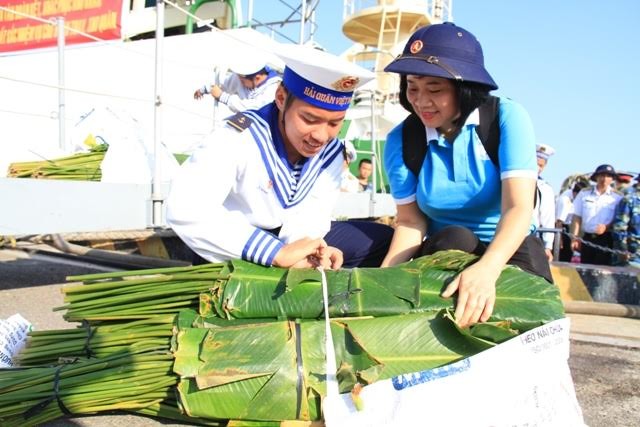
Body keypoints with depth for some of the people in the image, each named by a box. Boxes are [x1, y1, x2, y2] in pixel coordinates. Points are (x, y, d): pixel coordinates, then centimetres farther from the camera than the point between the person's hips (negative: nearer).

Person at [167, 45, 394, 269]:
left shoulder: (331, 151, -7)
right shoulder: (239, 138, -26)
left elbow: (311, 215, -15)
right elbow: (184, 209, -42)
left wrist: (305, 250, -41)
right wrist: (276, 253, -46)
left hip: (289, 240, 6)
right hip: (235, 252, -5)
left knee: (382, 240, -1)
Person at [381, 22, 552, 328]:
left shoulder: (507, 118, -15)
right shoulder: (401, 140, -8)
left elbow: (518, 207, -27)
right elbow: (410, 221, -9)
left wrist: (486, 269, -46)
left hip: (509, 248, -1)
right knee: (454, 237, -32)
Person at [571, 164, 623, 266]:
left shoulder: (617, 197, 0)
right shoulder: (584, 194, 4)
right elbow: (577, 217, 5)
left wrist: (606, 227, -15)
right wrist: (574, 238, -1)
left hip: (606, 239, -2)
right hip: (587, 238, 2)